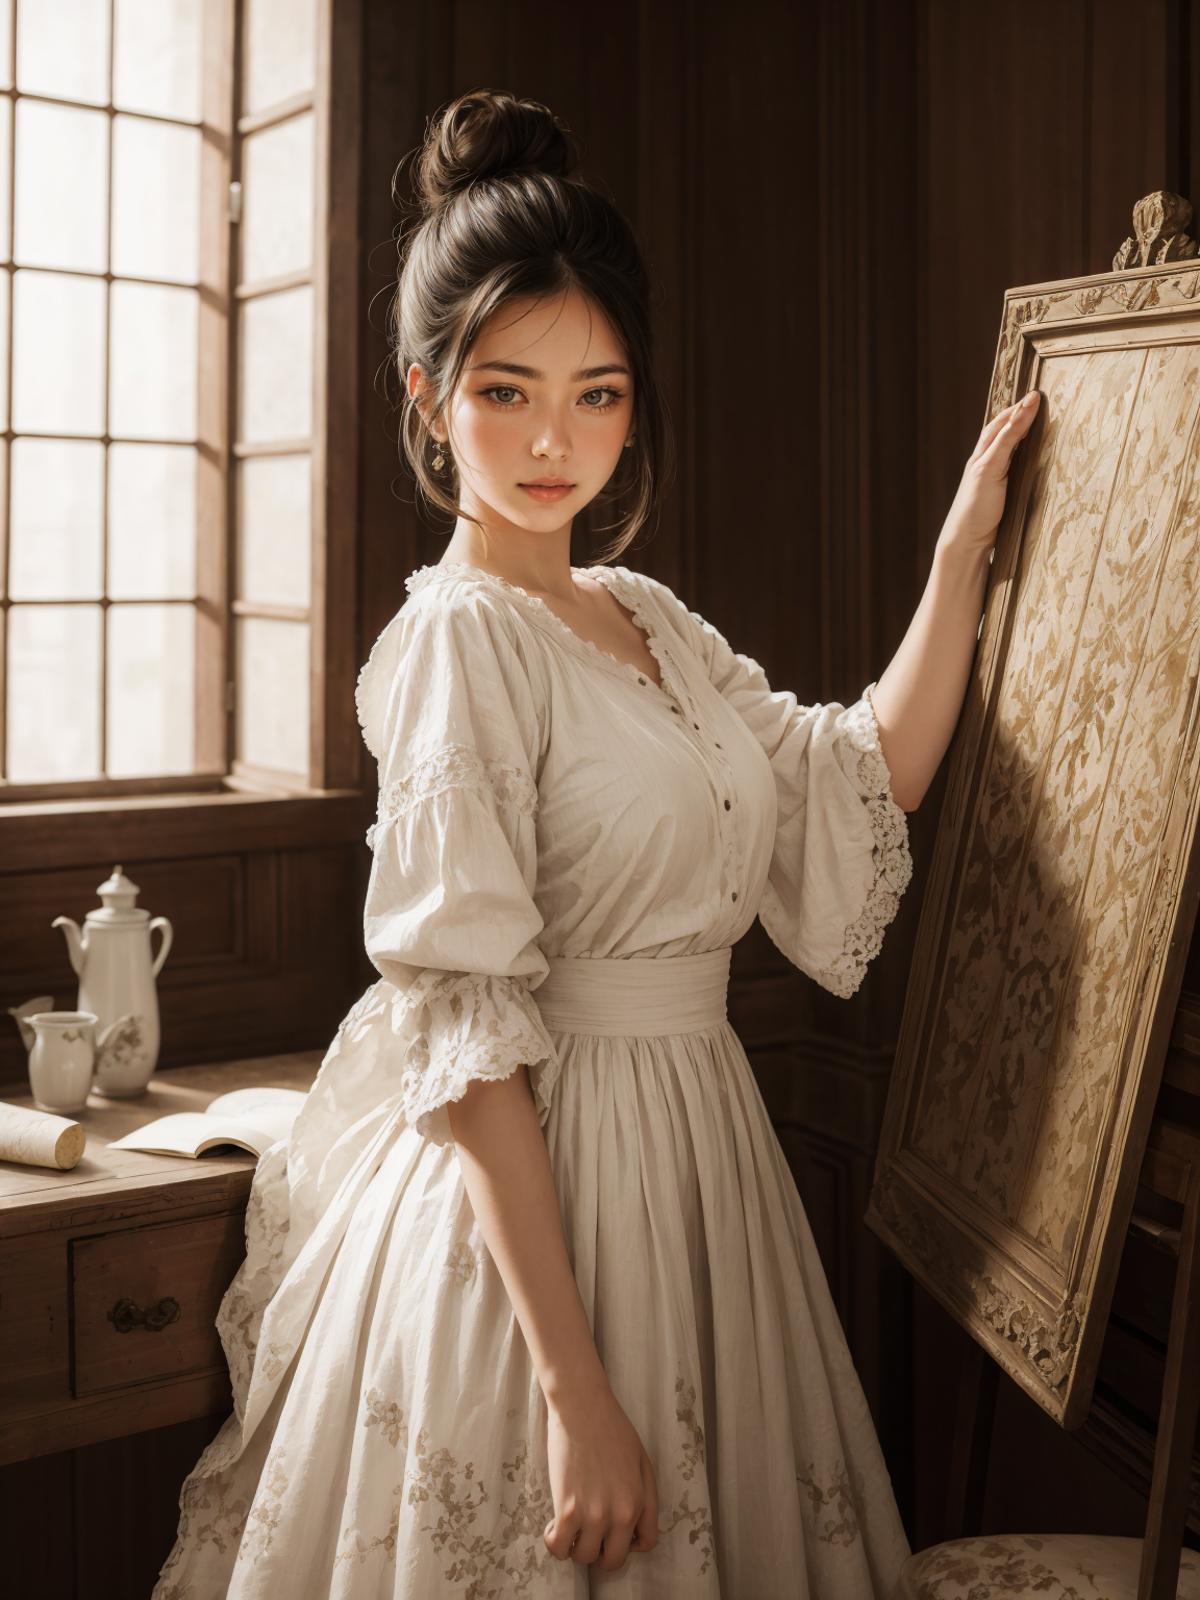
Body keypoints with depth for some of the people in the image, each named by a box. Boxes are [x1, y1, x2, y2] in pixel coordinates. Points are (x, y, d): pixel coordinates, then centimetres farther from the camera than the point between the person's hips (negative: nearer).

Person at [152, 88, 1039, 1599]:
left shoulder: (642, 615, 7)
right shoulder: (459, 636, -16)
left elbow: (861, 784, 12)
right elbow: (466, 1041, -21)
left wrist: (965, 543, 8)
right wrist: (573, 1385, -23)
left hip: (693, 1137, 8)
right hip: (535, 1185, -8)